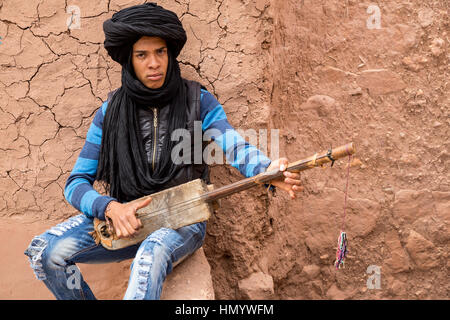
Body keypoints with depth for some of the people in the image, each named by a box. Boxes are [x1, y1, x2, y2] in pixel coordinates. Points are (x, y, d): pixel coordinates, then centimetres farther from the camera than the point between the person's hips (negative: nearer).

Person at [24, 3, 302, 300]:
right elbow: (77, 183, 0)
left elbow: (236, 147, -16)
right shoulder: (111, 112, 1)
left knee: (151, 255, -38)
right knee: (46, 251, -17)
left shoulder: (197, 100, -2)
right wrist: (111, 208, -22)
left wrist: (269, 171, -40)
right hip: (126, 220, 3)